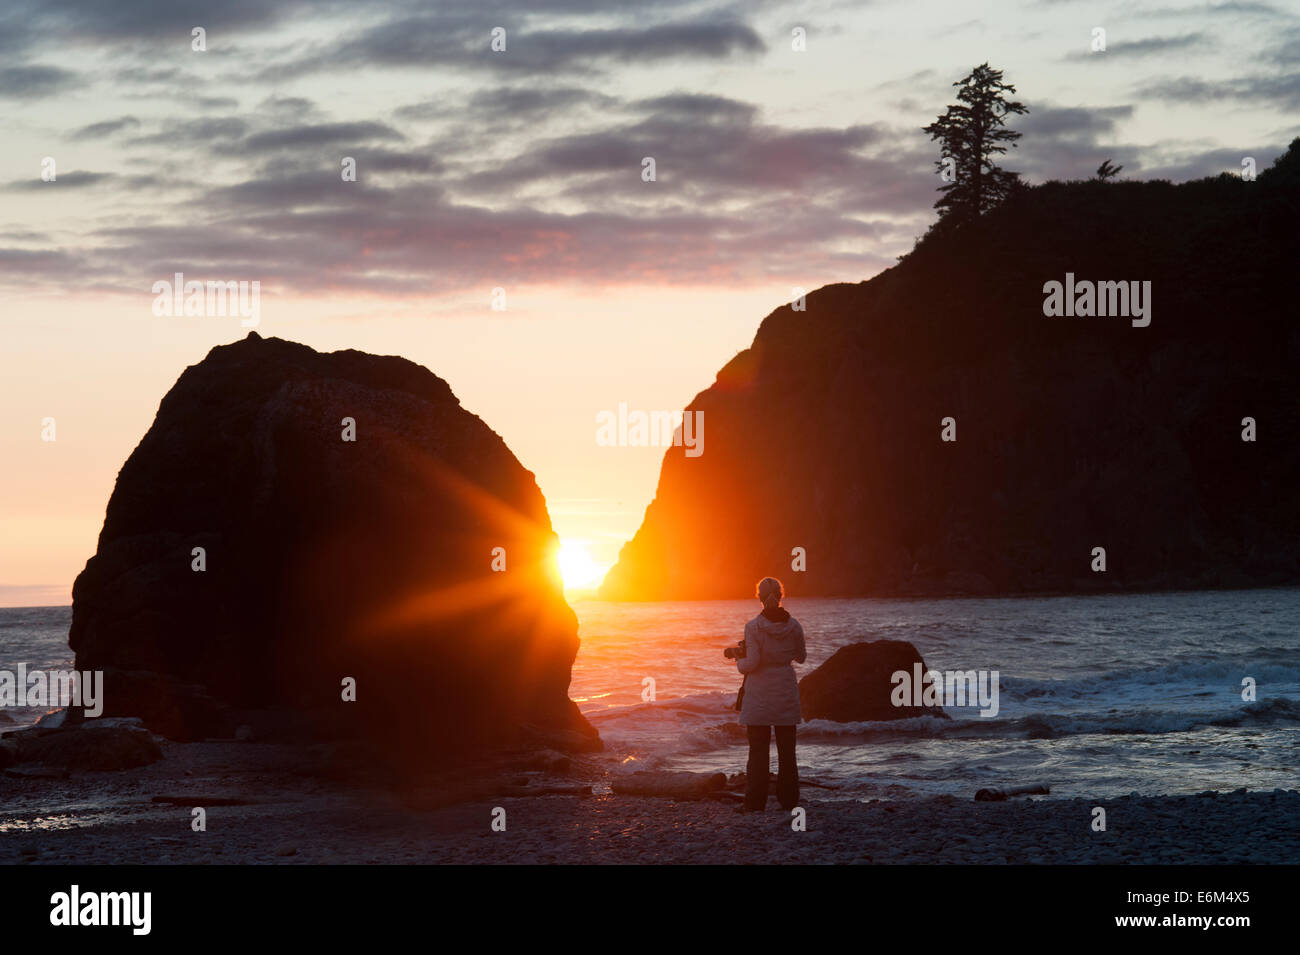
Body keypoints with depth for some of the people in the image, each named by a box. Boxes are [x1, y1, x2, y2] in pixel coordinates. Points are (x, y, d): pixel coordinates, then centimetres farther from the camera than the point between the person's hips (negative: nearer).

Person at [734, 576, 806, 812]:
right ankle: (789, 800, 12)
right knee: (786, 749, 9)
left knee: (758, 750, 1)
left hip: (760, 695, -3)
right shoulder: (793, 625, -2)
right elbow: (801, 657, 11)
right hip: (786, 695, 3)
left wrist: (739, 662, 4)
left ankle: (755, 803, 1)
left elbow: (752, 662, -17)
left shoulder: (753, 627, -13)